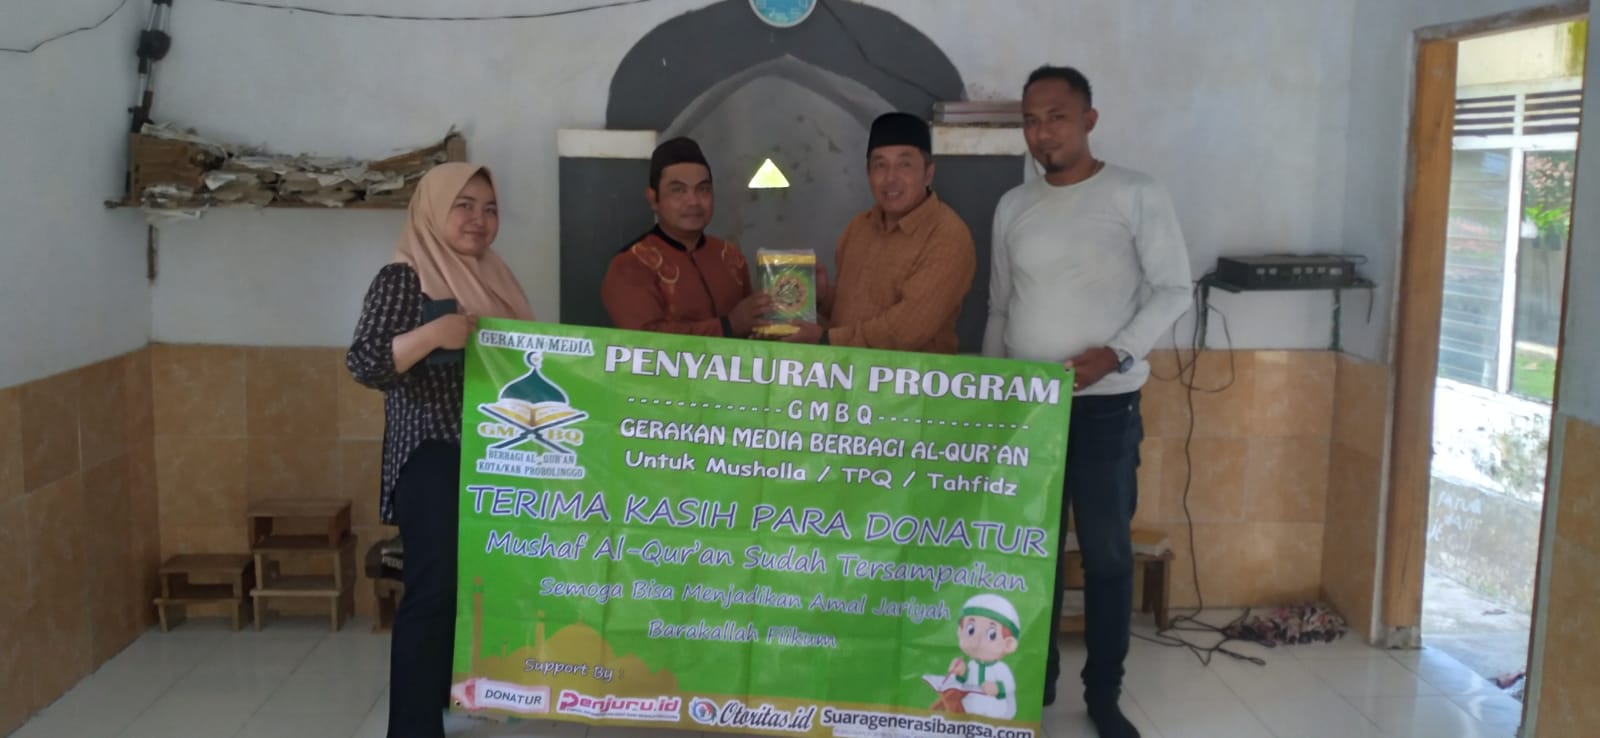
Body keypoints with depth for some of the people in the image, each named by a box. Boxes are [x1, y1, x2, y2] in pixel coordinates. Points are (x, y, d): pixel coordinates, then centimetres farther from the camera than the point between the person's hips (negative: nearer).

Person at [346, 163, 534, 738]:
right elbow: (363, 365, -19)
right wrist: (431, 334, -33)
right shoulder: (403, 278, -9)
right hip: (433, 460, -7)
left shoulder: (491, 277, 13)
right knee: (436, 588, -10)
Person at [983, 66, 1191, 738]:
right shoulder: (1013, 208, 9)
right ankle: (1035, 679, 23)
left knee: (1107, 553, 3)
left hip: (1105, 406, -3)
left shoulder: (1137, 197, -4)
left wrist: (1116, 353, -18)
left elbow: (1172, 290, -6)